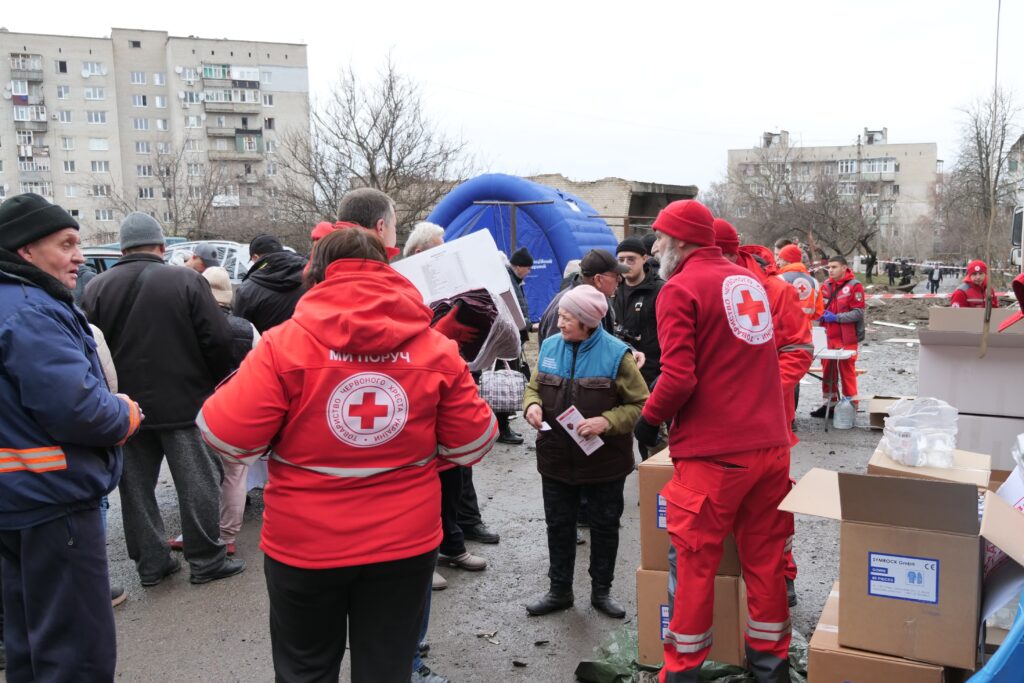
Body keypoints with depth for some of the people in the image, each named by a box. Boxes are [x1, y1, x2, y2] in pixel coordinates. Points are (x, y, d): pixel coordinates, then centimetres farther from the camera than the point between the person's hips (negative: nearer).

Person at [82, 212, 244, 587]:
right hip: (184, 402, -3)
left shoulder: (96, 288, 2)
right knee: (197, 481, 6)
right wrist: (214, 382, 4)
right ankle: (206, 560, 12)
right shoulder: (186, 280, -9)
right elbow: (218, 339, -13)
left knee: (137, 486, 14)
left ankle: (150, 563, 21)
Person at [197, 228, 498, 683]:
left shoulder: (284, 344, -13)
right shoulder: (437, 349, -5)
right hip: (406, 542, 2)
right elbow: (472, 444, -1)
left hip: (305, 544, -1)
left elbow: (227, 438, -13)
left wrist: (244, 386, 7)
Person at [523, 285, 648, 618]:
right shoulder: (550, 346, -1)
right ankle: (559, 590, 32)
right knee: (558, 525, 15)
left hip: (605, 462, -3)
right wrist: (532, 405, -12)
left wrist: (606, 421, -25)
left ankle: (601, 590, 31)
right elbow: (533, 387, 11)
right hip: (556, 458, 4)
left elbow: (639, 403, -11)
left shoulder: (616, 353, -14)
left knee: (605, 526, 13)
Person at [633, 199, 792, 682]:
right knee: (765, 558, 16)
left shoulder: (680, 289, -10)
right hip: (770, 443, 7)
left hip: (713, 452, -7)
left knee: (696, 562, 5)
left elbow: (679, 377, -18)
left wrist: (649, 419, -3)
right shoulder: (750, 281, 13)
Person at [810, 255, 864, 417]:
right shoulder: (826, 285, 9)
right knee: (828, 368, 10)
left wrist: (836, 317, -18)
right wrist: (822, 315, -2)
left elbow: (858, 312, -11)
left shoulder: (854, 286, -7)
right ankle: (829, 403, 21)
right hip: (829, 336, 5)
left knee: (847, 369, 1)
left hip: (847, 337, -5)